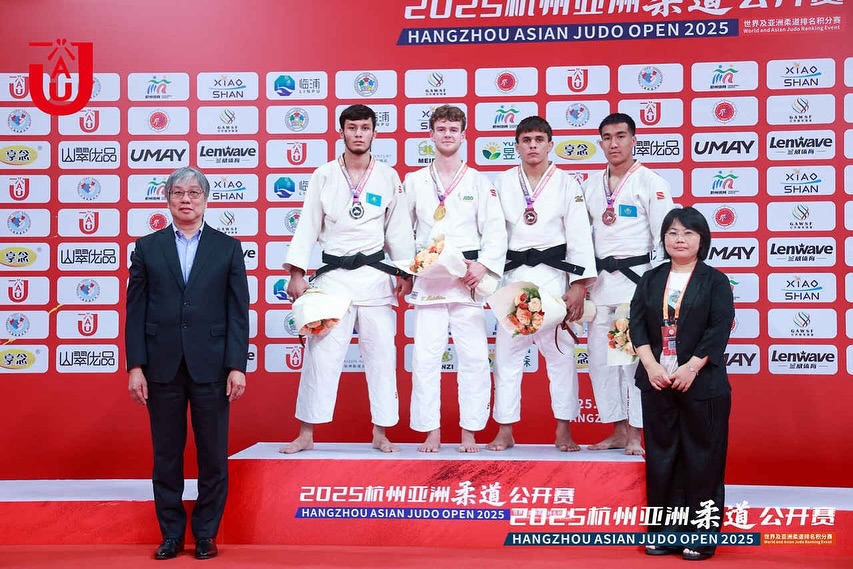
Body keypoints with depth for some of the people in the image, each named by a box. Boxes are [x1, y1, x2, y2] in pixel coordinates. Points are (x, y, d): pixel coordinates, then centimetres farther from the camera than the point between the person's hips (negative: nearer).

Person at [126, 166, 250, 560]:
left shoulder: (228, 248, 6)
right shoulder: (146, 248, 8)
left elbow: (238, 312, 2)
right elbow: (135, 311, 5)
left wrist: (237, 366, -5)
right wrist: (135, 366, -3)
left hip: (211, 366, -1)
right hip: (162, 368, 1)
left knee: (213, 456, 5)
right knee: (166, 456, 8)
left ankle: (206, 535, 19)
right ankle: (171, 534, 21)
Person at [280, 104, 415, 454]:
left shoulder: (388, 177, 5)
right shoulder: (323, 176, 3)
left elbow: (398, 229, 8)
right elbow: (307, 226, 1)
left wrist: (405, 272, 4)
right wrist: (297, 273, -5)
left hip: (375, 276, 1)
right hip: (333, 274, -1)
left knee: (381, 354, 4)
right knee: (321, 353, -1)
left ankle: (381, 433, 16)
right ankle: (306, 434, 9)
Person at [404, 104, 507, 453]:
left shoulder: (479, 182, 8)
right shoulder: (414, 181, 11)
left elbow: (495, 230, 2)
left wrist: (483, 266, -12)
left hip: (467, 277, -1)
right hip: (427, 278, 1)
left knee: (473, 355, -2)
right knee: (425, 356, -2)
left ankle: (470, 431, 10)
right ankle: (431, 431, 9)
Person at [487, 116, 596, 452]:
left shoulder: (566, 184, 2)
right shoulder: (504, 183, 6)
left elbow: (579, 236, -2)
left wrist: (578, 286, -9)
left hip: (554, 274, -1)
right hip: (514, 274, 2)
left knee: (560, 352, 2)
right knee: (507, 352, 3)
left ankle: (563, 431, 14)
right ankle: (505, 431, 13)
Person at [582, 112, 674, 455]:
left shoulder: (651, 183, -4)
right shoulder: (592, 185, 12)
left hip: (635, 277, -6)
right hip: (600, 280, 6)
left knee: (634, 358, -4)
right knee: (600, 358, 8)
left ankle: (635, 434, 6)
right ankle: (618, 431, 19)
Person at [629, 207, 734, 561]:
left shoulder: (714, 281, 1)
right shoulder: (651, 280, 10)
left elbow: (720, 329, -8)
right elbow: (637, 323, 2)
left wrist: (691, 368, -17)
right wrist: (651, 366, -11)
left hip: (702, 383, -3)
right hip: (656, 381, 3)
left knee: (702, 458, 2)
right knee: (661, 457, 7)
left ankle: (701, 535, 11)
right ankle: (665, 532, 17)